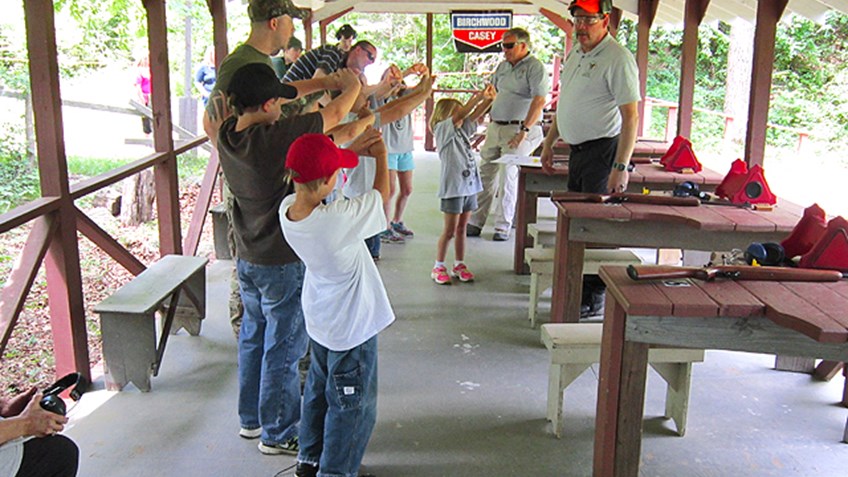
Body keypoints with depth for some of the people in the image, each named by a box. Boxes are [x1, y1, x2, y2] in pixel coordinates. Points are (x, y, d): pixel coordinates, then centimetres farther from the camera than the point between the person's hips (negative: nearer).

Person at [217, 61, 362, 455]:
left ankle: (251, 419, 37)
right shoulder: (273, 137, -26)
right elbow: (335, 113, -16)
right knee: (282, 350, 6)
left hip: (247, 260, 8)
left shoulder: (227, 133, -5)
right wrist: (351, 85, 5)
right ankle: (278, 434, 20)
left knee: (252, 340, 21)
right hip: (282, 265, -8)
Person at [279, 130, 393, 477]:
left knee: (318, 390, 26)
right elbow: (382, 193, -17)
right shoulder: (338, 220, -35)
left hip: (319, 319, 8)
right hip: (351, 327, -8)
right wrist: (380, 156, 1)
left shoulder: (287, 209, -15)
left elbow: (312, 180, 7)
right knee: (351, 406, 12)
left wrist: (353, 151, -2)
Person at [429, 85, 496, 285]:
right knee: (449, 230, -1)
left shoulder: (462, 131, 14)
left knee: (461, 229, 14)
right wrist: (477, 98, -20)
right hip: (453, 187, -7)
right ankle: (438, 267, 10)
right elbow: (460, 115, -20)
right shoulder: (442, 130, -7)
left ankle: (459, 265, 23)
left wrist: (488, 99, -5)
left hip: (470, 185, 7)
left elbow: (474, 115, 9)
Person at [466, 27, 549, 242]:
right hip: (495, 128, 7)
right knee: (485, 174, 7)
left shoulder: (535, 68, -9)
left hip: (517, 130, -7)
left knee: (507, 176, -7)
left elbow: (539, 100, -18)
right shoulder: (502, 67, 15)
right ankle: (475, 223, 14)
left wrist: (524, 130, -22)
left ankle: (503, 227, 3)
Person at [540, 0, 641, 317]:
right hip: (578, 150, 9)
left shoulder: (618, 59, -15)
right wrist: (549, 143, 22)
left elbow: (631, 117, -19)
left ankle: (595, 298, 6)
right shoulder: (575, 55, 13)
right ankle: (576, 289, 26)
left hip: (603, 150, -9)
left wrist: (621, 167, -24)